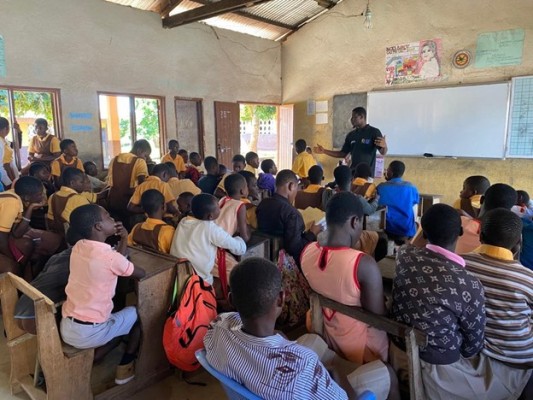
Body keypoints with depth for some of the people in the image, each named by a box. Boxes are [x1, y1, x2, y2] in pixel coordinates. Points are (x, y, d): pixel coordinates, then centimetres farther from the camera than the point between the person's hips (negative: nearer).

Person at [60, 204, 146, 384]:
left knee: (113, 316, 30)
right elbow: (141, 274, -4)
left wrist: (124, 239, 8)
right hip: (89, 334, -7)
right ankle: (124, 369, 24)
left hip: (66, 328, 7)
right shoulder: (109, 256, -22)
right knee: (136, 314, 16)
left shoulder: (78, 247, 0)